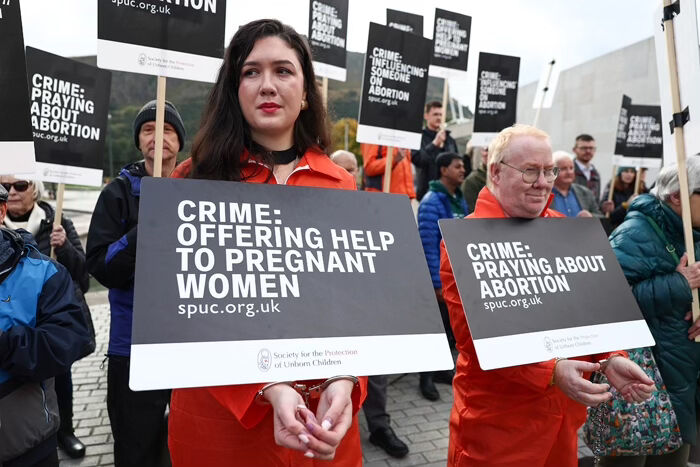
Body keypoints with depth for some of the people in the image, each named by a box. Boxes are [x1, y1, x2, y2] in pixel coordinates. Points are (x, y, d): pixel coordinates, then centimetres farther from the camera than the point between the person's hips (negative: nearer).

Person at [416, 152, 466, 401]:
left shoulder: (460, 200, 10)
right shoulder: (431, 202, -14)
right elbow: (428, 245, -19)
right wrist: (437, 283, -19)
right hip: (440, 279, -7)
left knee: (453, 327, 16)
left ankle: (441, 369, 33)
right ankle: (426, 376, 20)